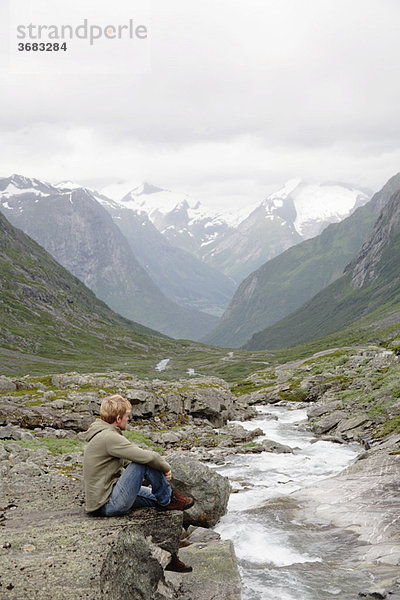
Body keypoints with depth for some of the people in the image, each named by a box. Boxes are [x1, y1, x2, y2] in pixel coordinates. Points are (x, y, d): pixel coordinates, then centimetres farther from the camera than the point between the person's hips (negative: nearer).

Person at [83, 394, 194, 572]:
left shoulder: (104, 434, 11)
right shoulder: (109, 437, -22)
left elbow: (128, 461, 20)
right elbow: (147, 457, -27)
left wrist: (161, 471, 9)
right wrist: (166, 468, -6)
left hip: (104, 496, 11)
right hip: (108, 505, -11)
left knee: (161, 502, 17)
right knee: (146, 461, -19)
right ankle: (167, 499, 4)